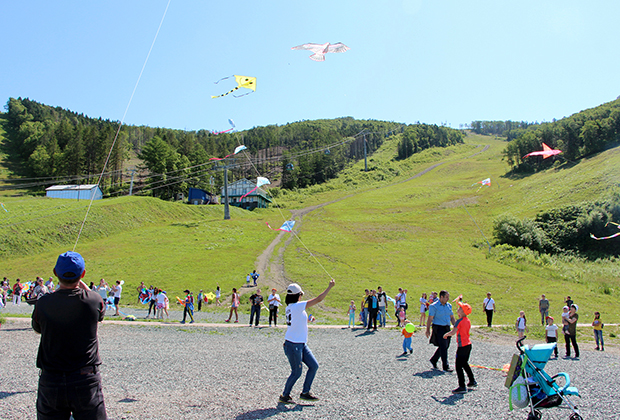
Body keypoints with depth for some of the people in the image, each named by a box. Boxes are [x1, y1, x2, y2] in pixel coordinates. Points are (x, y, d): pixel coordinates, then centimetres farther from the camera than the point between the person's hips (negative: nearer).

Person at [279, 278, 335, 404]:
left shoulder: (290, 307, 7)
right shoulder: (297, 306, -19)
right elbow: (318, 299, -18)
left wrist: (308, 319, 16)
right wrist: (330, 287, -11)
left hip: (301, 344, 9)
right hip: (293, 345, -9)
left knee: (314, 366, 10)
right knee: (296, 372, 3)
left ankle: (305, 393, 21)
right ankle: (284, 396, 21)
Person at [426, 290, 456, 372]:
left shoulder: (449, 305, 10)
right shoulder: (434, 306, -9)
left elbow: (452, 317, 17)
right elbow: (430, 319, -9)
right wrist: (428, 330, -13)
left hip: (447, 328, 7)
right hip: (438, 328, -7)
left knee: (445, 346, 11)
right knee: (443, 347, -9)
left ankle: (434, 360, 30)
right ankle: (445, 366, -2)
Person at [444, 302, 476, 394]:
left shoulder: (459, 321, -18)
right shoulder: (467, 321, 8)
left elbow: (453, 332, -28)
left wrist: (446, 334, -10)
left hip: (462, 346, -9)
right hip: (468, 344, 9)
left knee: (458, 366, -4)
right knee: (465, 364, 25)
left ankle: (462, 387, -4)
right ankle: (472, 381, 35)